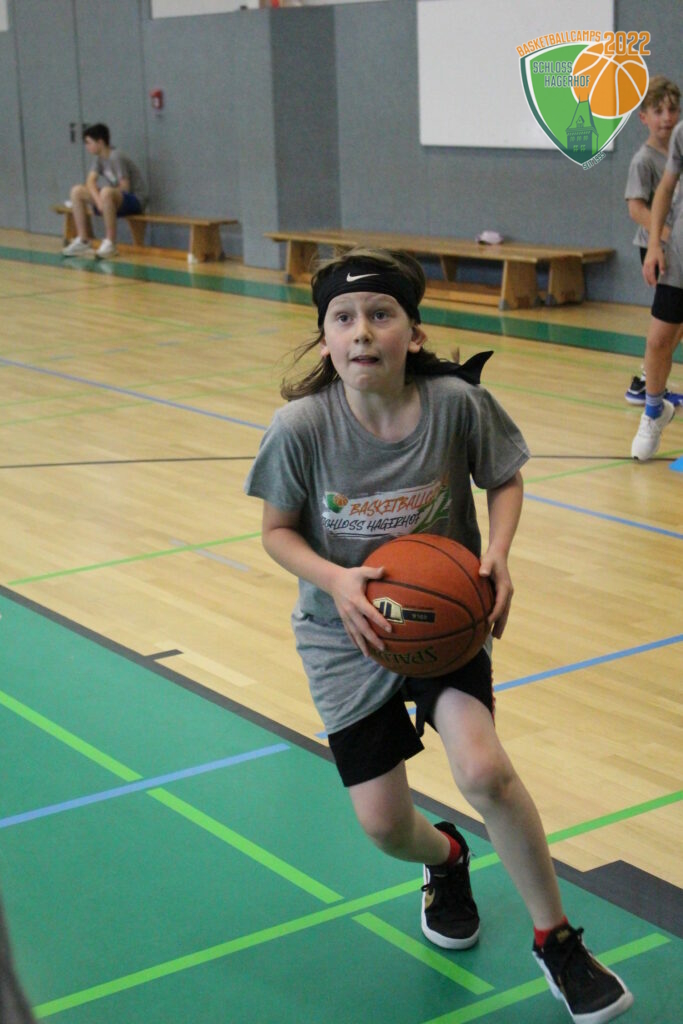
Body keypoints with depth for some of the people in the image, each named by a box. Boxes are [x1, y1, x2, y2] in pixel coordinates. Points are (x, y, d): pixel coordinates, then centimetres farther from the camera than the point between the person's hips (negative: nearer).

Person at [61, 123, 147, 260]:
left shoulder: (115, 157, -19)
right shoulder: (99, 158, 5)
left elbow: (124, 187, -21)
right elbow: (90, 181, -4)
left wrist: (102, 197, -7)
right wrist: (98, 200, -23)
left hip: (135, 200, -9)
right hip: (116, 198, 9)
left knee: (106, 192, -39)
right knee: (77, 191, -1)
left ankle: (110, 244, -31)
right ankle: (83, 241, -1)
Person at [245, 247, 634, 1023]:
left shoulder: (457, 403, -19)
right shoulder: (301, 427, -21)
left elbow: (504, 479, -1)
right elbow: (277, 532, -7)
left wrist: (497, 555, -19)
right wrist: (336, 580, -25)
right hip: (348, 634, 1)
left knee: (483, 770, -23)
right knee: (383, 826, 1)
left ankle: (557, 942, 0)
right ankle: (446, 859, 42)